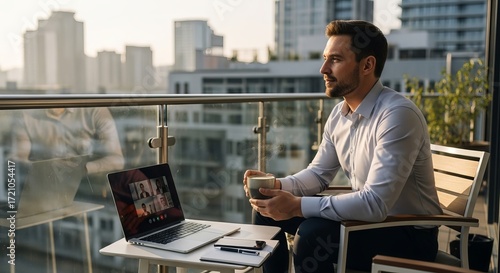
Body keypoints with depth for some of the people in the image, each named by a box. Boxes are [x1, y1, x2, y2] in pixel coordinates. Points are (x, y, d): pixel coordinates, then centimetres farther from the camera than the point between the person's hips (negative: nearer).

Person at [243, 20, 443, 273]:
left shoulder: (398, 114, -25)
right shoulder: (339, 113, 1)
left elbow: (375, 203, -32)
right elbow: (319, 173, 10)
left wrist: (297, 205, -31)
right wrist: (278, 185, -9)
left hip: (409, 234, -8)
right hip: (368, 217, 8)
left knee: (312, 234, -30)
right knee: (267, 209, 3)